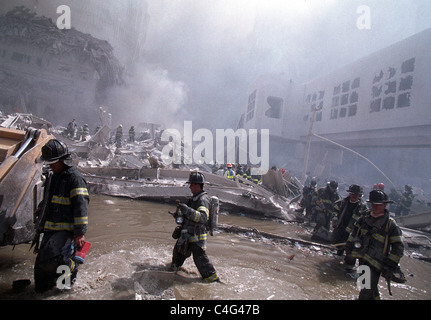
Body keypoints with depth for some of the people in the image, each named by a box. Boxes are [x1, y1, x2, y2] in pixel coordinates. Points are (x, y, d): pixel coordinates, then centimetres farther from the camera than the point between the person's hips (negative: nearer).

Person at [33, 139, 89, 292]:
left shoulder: (74, 178, -14)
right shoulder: (53, 177, 15)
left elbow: (80, 206, -19)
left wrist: (80, 233, -21)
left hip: (66, 231, -8)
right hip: (50, 231, 8)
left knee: (49, 258, -25)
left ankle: (71, 269, 4)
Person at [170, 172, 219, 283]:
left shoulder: (203, 200, -21)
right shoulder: (195, 198, 10)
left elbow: (203, 217, -35)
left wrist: (187, 210, -40)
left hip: (197, 236, -10)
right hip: (188, 233, 10)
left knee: (200, 258, -7)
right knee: (178, 250, 26)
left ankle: (213, 279, 6)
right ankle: (174, 267, 51)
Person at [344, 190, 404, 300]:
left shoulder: (390, 225, -7)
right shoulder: (364, 219, 5)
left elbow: (398, 248, -5)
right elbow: (353, 236, 13)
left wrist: (390, 268, -9)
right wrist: (349, 255, 10)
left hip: (375, 264, -5)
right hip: (362, 260, 5)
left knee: (366, 293, -9)